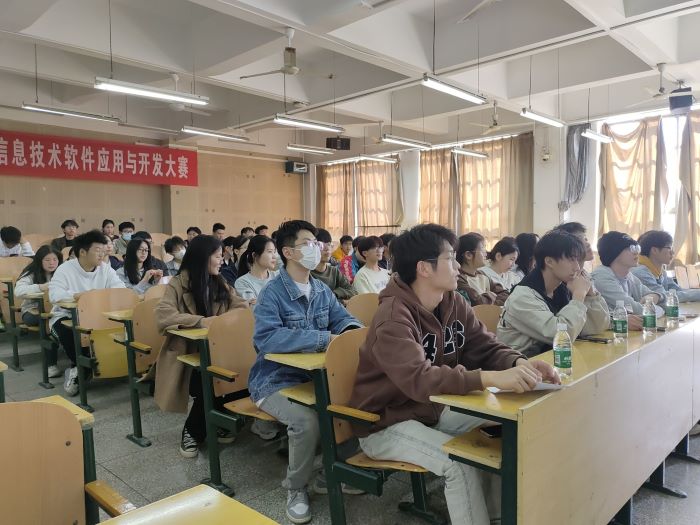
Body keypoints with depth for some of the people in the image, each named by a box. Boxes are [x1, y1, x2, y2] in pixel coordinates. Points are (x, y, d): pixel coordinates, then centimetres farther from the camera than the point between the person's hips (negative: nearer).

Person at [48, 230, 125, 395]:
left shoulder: (105, 268, 2)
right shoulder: (65, 269, -10)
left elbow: (121, 289, -9)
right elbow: (54, 295, -24)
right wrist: (82, 295, -36)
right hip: (66, 317, -3)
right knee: (69, 332, -36)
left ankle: (78, 370, -7)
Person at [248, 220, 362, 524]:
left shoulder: (322, 290, 6)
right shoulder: (272, 293, -17)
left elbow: (342, 319, 13)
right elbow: (265, 339, -30)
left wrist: (352, 330, -14)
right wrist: (324, 338, -33)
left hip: (314, 374, 6)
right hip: (275, 380, -6)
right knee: (308, 420, -30)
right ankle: (296, 488, 0)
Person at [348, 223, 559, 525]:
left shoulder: (454, 304, -3)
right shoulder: (393, 317, -27)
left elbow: (485, 348, -2)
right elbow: (419, 380, -40)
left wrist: (519, 364, -25)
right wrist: (491, 378, -50)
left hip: (433, 411, 8)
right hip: (386, 424, -7)